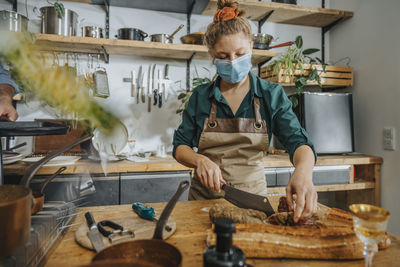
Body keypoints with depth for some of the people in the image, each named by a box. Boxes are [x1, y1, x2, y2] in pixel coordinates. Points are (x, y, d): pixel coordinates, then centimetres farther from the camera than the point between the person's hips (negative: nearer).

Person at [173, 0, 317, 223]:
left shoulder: (272, 95, -1)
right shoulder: (201, 96, 1)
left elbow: (297, 141, -9)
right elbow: (180, 146, 3)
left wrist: (303, 171, -31)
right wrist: (200, 160, -18)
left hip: (253, 194, 0)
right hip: (205, 197, 1)